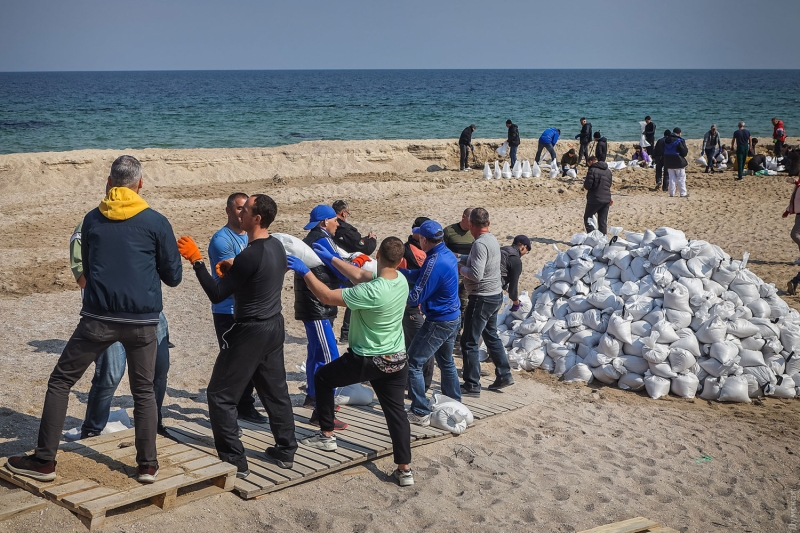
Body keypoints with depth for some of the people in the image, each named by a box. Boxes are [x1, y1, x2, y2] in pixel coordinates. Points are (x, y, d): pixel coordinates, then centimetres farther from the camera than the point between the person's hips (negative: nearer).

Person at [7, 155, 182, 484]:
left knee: (60, 382, 12)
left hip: (98, 318, 0)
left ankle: (44, 461, 10)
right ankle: (147, 465, 13)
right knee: (144, 392, 14)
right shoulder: (156, 222, -1)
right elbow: (173, 277, 4)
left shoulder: (92, 220, 7)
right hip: (143, 321, 0)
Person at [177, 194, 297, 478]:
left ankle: (234, 461, 2)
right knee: (275, 390, 18)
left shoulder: (251, 255, -24)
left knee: (221, 395, 1)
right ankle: (285, 451, 26)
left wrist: (196, 260, -17)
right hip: (274, 326, 9)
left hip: (250, 331, -9)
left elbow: (217, 294, -20)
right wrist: (232, 270, 8)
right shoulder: (277, 246, 3)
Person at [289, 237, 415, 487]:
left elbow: (327, 296, -21)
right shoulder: (401, 280, -5)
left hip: (364, 361, -6)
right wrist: (332, 258, 13)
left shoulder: (372, 292, -27)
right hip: (396, 361, 6)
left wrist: (305, 271, -11)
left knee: (322, 378, 17)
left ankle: (327, 435, 24)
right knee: (396, 411, 10)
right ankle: (405, 470, 8)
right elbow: (360, 276, 9)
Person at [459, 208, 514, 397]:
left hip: (482, 298, -10)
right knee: (491, 336, 23)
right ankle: (504, 375, 28)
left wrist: (461, 269, -11)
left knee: (469, 342, -2)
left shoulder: (480, 244, -22)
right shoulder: (493, 240, 7)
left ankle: (472, 386, 3)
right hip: (495, 294, 10)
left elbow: (476, 274, -28)